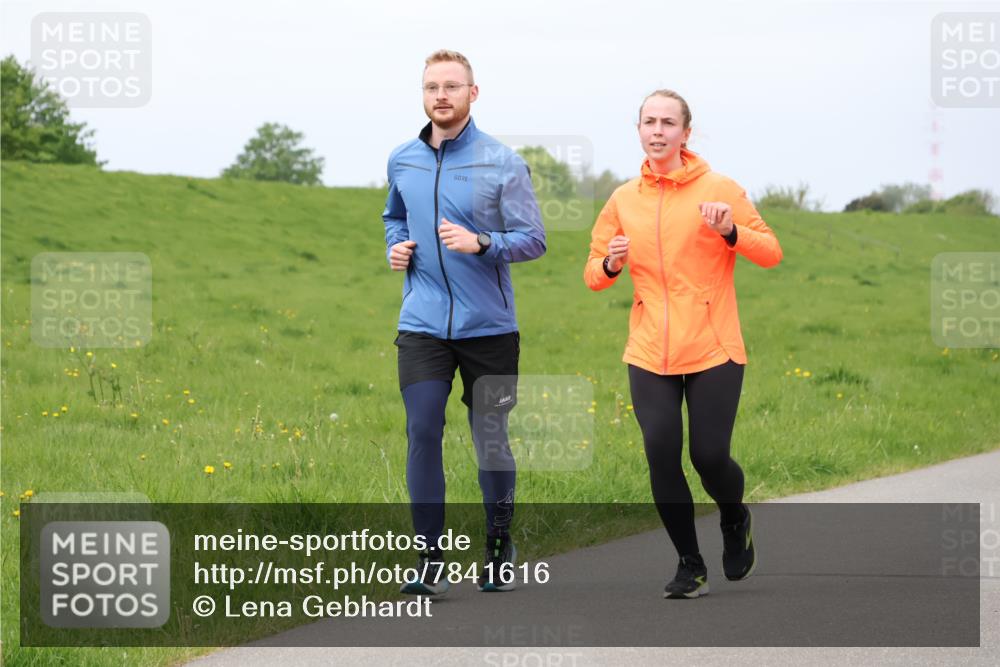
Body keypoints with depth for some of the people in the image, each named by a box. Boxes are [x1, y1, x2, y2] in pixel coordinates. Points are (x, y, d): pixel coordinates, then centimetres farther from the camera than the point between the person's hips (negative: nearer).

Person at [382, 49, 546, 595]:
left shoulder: (502, 163, -6)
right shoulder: (402, 161, 7)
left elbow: (534, 239, -6)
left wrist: (480, 243, -22)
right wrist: (396, 247, 5)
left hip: (488, 325, -2)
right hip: (422, 325, 2)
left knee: (491, 439, 7)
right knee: (422, 434, -9)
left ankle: (499, 550, 25)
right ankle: (430, 558, -4)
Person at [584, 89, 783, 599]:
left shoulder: (720, 190, -2)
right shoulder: (623, 200, 8)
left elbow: (770, 252, -4)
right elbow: (593, 275, 12)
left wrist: (730, 232, -22)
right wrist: (610, 265, -11)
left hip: (713, 351, -3)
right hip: (650, 356, 3)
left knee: (709, 457, -6)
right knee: (661, 459, -3)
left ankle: (735, 521, 29)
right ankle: (690, 566, 14)